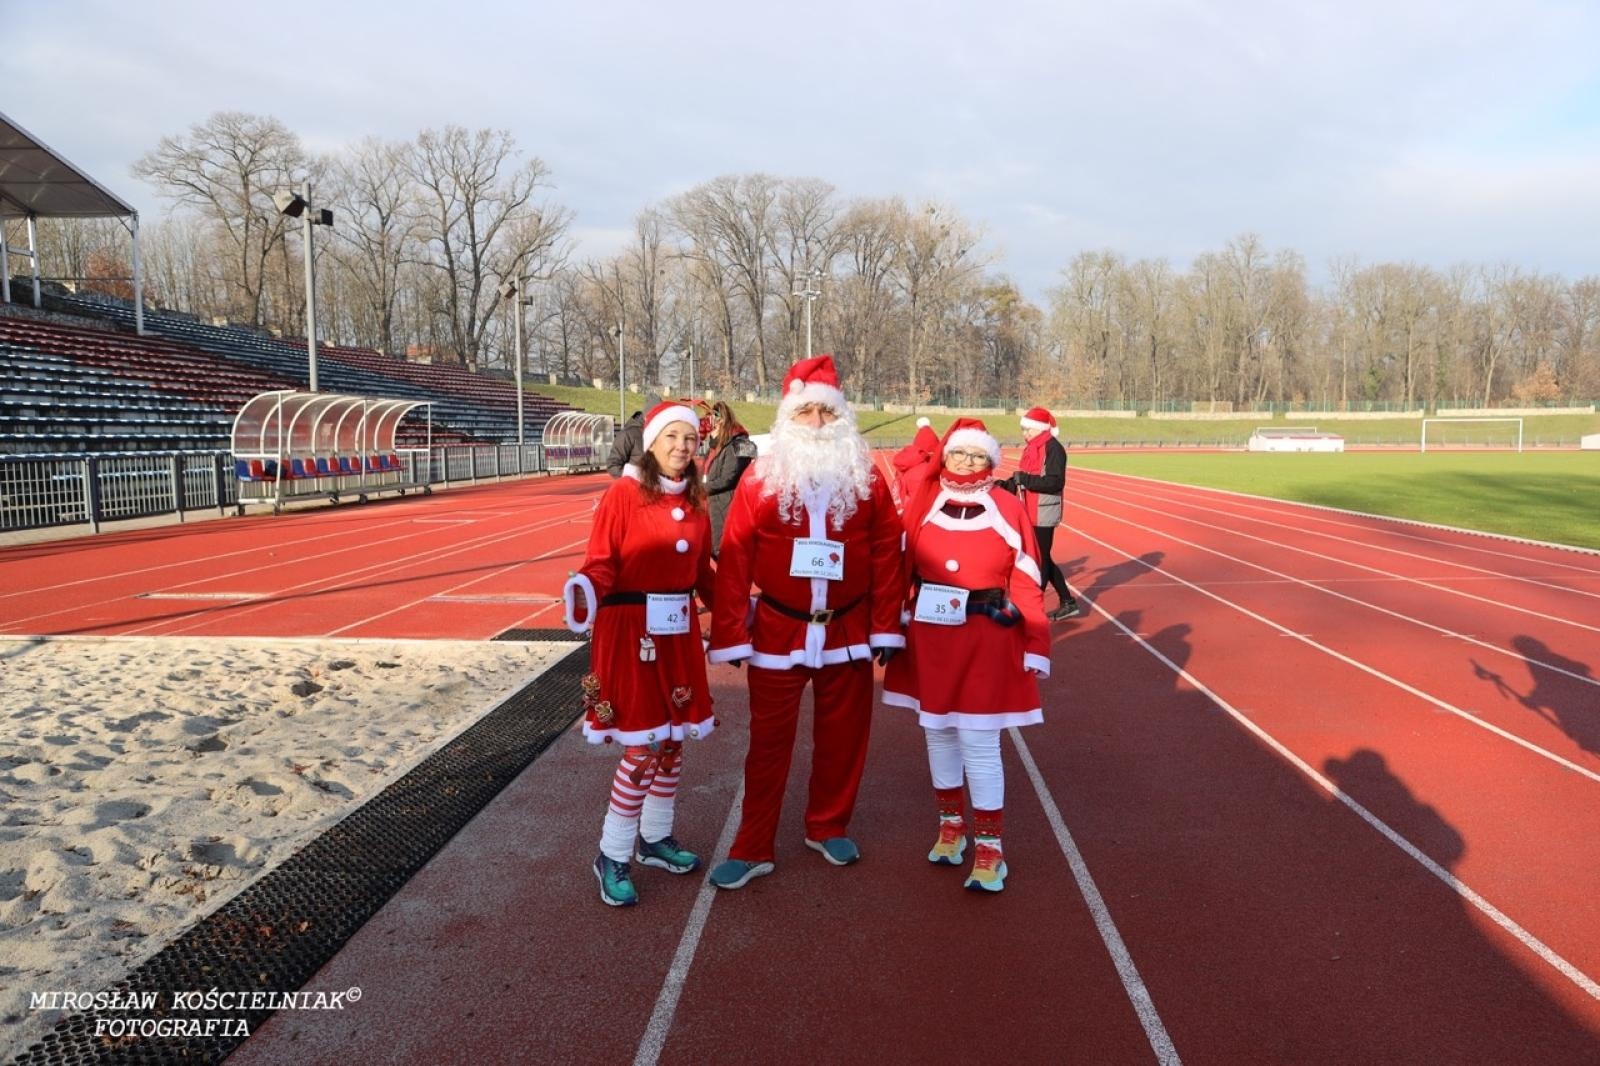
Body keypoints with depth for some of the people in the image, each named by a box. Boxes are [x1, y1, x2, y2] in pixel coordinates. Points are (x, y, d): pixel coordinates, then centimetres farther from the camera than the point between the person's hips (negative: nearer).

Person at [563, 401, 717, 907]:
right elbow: (601, 564, -14)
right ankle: (612, 856, 14)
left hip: (680, 633, 6)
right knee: (643, 747, -4)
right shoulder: (623, 493, -10)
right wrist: (586, 592, -33)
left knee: (673, 740, 14)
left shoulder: (696, 502, 7)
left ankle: (655, 838, 33)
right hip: (631, 632, -6)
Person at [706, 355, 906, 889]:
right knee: (769, 740, 6)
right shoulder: (760, 477, -6)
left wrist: (886, 626, -3)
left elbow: (886, 552, -1)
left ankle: (828, 828, 34)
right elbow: (735, 559, -7)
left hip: (848, 631, 2)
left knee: (841, 735, 14)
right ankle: (753, 848, 18)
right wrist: (730, 634, -10)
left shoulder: (866, 476, -1)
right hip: (778, 630, -1)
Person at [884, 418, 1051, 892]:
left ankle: (989, 847, 13)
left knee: (979, 740, -1)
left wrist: (1033, 648, -7)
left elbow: (1025, 583, -4)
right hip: (929, 634, 3)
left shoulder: (1007, 508, -5)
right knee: (937, 731, 14)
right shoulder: (922, 502, 0)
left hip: (987, 637, -3)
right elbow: (898, 566, 2)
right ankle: (951, 825, 34)